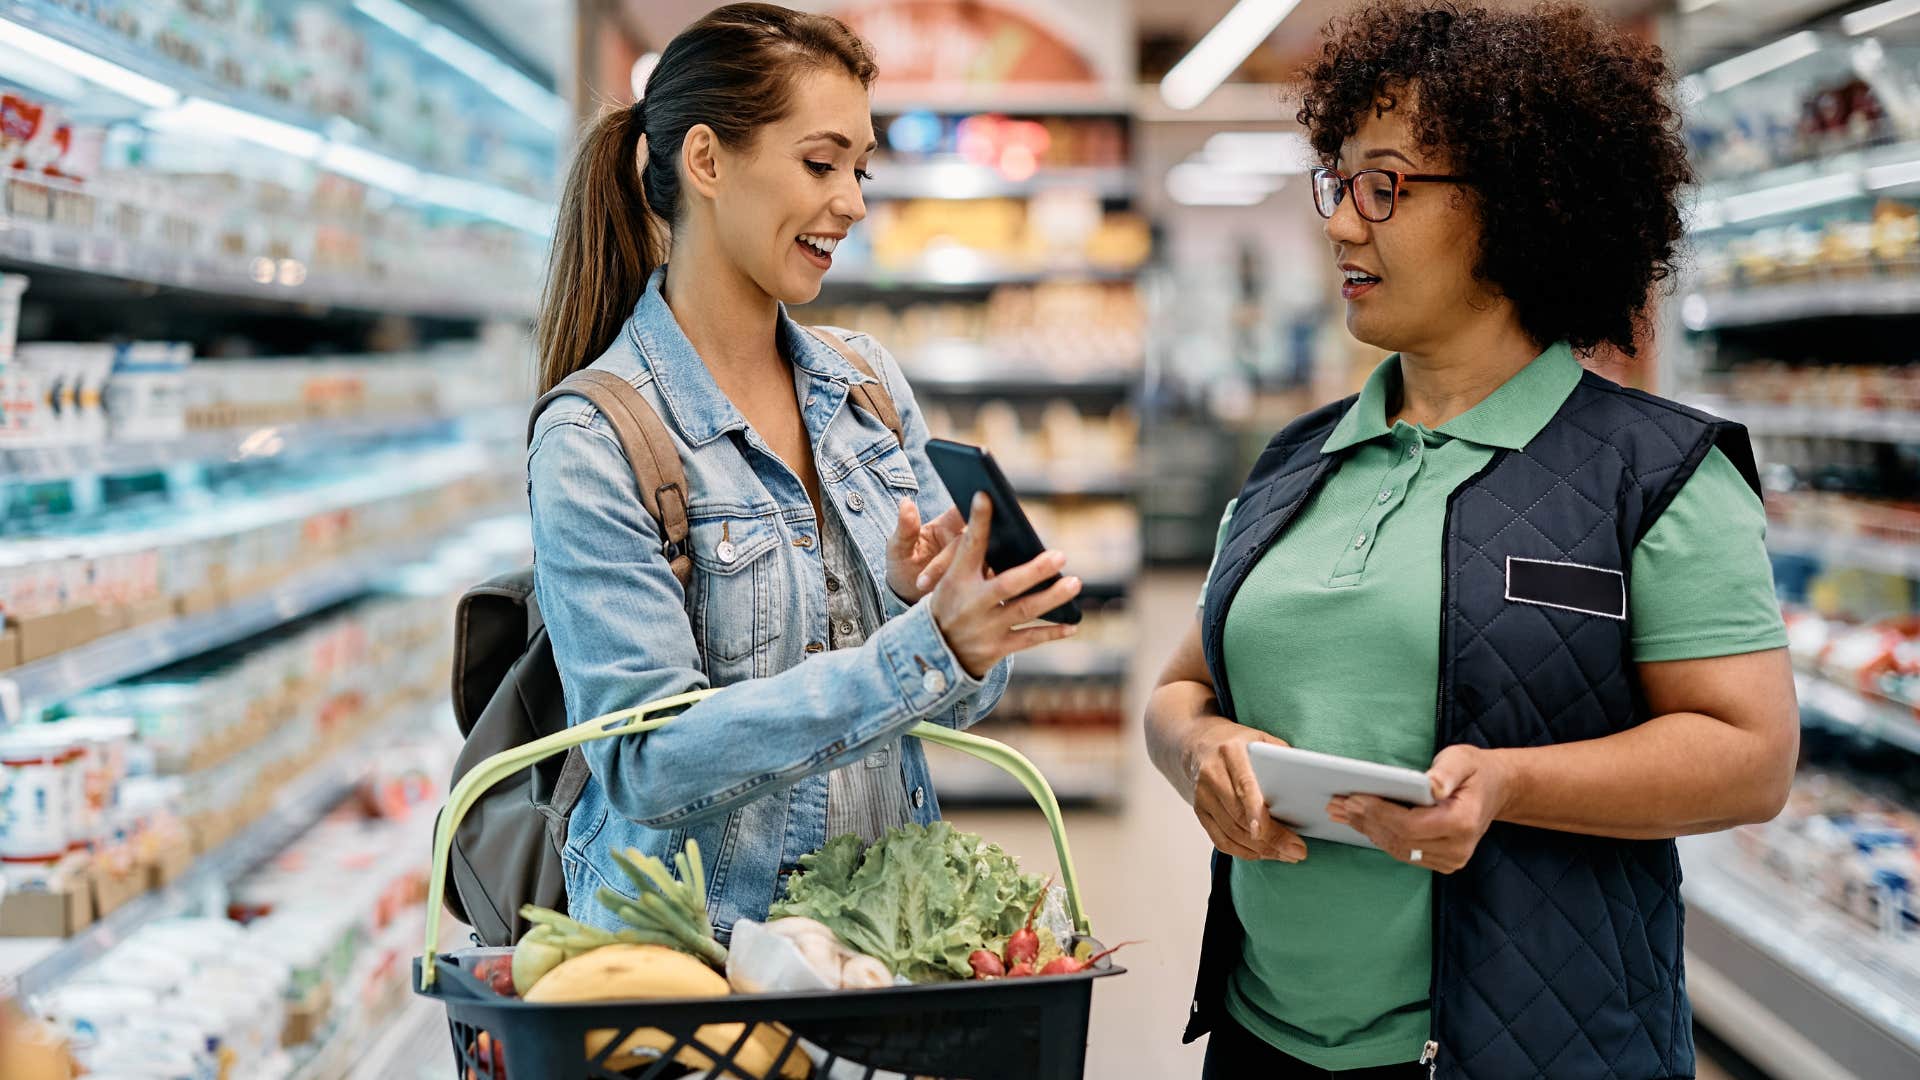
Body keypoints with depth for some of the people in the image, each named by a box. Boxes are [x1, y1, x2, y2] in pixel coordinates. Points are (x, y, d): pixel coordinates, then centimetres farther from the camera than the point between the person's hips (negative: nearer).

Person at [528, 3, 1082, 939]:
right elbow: (649, 761, -16)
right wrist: (927, 647, -22)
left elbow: (967, 696, 13)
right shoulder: (591, 443, -8)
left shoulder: (869, 386, 9)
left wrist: (925, 598, -10)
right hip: (688, 957, -5)